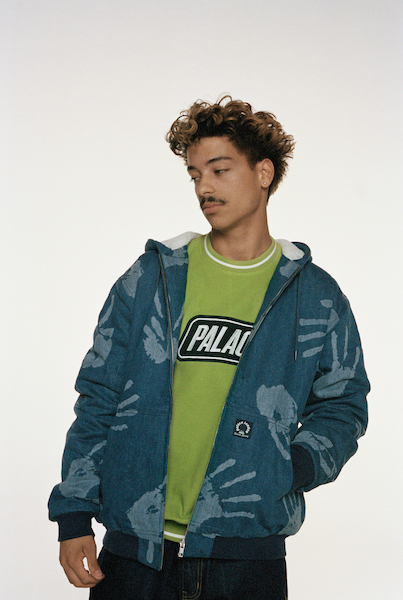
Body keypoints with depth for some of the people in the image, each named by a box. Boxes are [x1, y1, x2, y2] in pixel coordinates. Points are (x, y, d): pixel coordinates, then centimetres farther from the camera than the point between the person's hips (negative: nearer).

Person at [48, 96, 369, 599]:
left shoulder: (316, 298, 4)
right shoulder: (150, 279, 5)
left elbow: (341, 406, 11)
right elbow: (98, 401, 6)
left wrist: (298, 465, -10)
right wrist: (74, 515, 0)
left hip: (248, 554, 0)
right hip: (134, 546, 1)